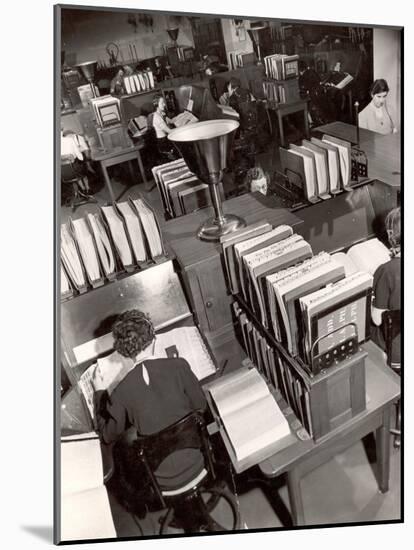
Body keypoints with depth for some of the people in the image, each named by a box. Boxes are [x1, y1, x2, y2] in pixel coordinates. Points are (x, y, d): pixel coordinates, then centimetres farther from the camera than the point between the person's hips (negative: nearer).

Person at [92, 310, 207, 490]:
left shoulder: (122, 392, -18)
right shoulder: (179, 366, -18)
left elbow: (108, 437, -1)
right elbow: (201, 406, -3)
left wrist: (99, 393, 7)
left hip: (163, 480, -1)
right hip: (195, 463, 2)